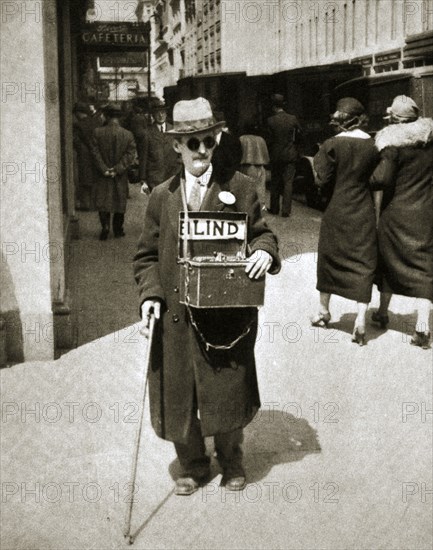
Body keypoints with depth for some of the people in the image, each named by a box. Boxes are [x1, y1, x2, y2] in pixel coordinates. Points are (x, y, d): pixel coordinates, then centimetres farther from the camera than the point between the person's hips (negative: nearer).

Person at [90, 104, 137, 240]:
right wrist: (117, 169, -9)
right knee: (120, 202, 12)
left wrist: (104, 169, -8)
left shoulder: (98, 132, -8)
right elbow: (130, 154, -9)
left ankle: (105, 226, -10)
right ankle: (118, 230, 19)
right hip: (120, 177, 1)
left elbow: (95, 152, -10)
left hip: (102, 175, -1)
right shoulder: (128, 134, -6)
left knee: (102, 202, 7)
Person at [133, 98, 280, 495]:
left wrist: (265, 252, -17)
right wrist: (150, 294, -7)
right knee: (178, 397, 10)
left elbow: (262, 233, 7)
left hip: (229, 314, -2)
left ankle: (231, 461, 38)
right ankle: (193, 466, 35)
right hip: (175, 313, 2)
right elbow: (148, 255, 9)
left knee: (228, 395, 10)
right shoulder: (162, 196, 6)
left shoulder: (240, 187, 1)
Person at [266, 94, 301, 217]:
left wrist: (269, 153, 6)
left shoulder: (271, 120, -10)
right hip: (290, 155, 0)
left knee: (275, 182, 13)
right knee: (288, 182, 2)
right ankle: (286, 210, -2)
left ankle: (274, 208, 20)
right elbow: (299, 133, 4)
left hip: (276, 155, 0)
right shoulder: (293, 119, -6)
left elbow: (269, 139, -7)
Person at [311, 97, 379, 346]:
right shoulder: (374, 145, -3)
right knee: (364, 263, 4)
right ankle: (361, 320, -5)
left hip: (337, 212, -1)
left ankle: (324, 311, 28)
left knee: (329, 259, 15)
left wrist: (319, 161, 6)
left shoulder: (332, 145, -10)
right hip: (364, 213, 1)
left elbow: (323, 179, -11)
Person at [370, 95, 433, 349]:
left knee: (389, 261, 16)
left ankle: (383, 312, 32)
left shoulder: (394, 143, -14)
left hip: (397, 212, -3)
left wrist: (366, 181, -3)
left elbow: (382, 179, -21)